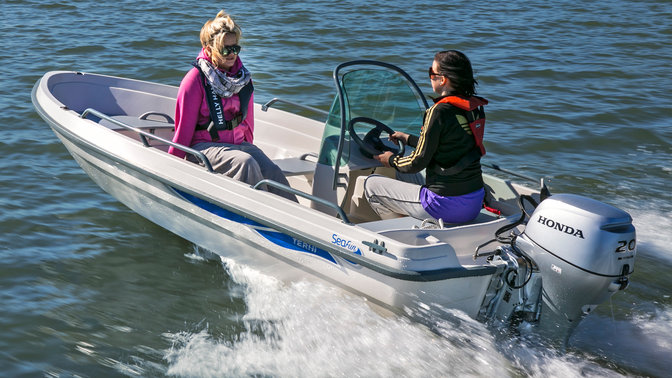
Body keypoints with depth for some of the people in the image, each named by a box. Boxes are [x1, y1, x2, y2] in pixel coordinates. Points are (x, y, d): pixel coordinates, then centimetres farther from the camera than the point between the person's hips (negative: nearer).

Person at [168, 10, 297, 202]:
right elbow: (184, 125, -5)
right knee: (245, 163, -34)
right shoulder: (195, 79, -6)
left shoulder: (243, 77, 11)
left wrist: (249, 148, 26)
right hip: (203, 145, -5)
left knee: (272, 171, -24)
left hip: (237, 143, 5)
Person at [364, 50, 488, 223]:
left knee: (371, 184, 7)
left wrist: (392, 160, 7)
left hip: (445, 206, -8)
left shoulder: (439, 111, -19)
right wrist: (409, 139, 29)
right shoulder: (476, 108, 4)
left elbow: (417, 163, -14)